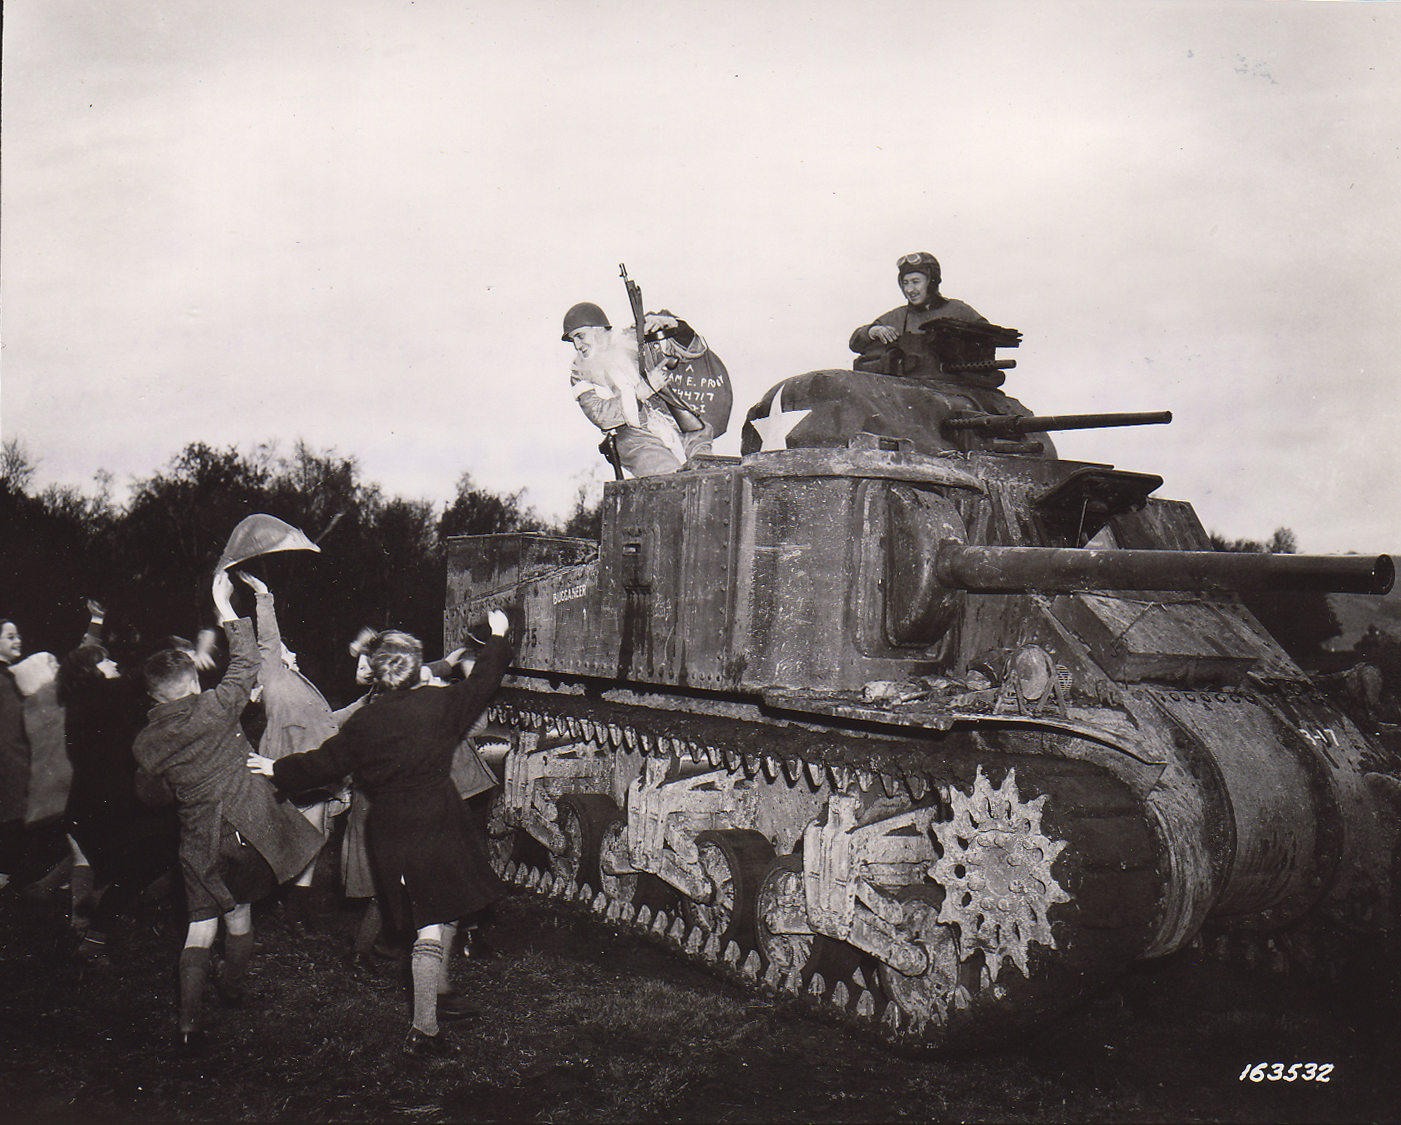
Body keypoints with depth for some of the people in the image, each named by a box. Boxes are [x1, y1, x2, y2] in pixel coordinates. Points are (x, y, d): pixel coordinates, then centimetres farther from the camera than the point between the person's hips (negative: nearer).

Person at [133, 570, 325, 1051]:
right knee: (239, 913, 17)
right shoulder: (213, 708, -13)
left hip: (199, 840, 2)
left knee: (201, 924, 8)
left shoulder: (145, 743, -1)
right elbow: (245, 664, -4)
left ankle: (189, 1020, 1)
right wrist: (226, 607, 0)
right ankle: (232, 988, 36)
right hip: (247, 829, -2)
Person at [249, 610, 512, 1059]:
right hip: (436, 828, -4)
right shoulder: (440, 704, -10)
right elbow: (481, 683, 4)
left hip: (389, 835, 4)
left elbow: (324, 762, 7)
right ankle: (423, 1031, 2)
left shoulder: (362, 722, -2)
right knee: (434, 925, 0)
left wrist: (279, 769, 25)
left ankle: (439, 993, 38)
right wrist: (498, 636, 19)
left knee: (439, 916, 23)